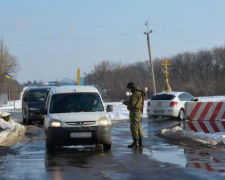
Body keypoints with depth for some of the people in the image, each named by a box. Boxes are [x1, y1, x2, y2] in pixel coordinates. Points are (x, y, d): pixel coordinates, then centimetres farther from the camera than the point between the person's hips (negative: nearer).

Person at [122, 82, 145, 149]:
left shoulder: (135, 94, -16)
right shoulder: (139, 93, 17)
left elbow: (132, 103, -21)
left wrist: (125, 102, -5)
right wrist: (127, 102, 11)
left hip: (135, 112, -11)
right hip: (139, 112, 11)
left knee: (134, 127, -8)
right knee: (138, 127, 14)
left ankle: (135, 143, -8)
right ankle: (140, 142, 18)